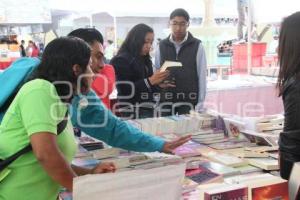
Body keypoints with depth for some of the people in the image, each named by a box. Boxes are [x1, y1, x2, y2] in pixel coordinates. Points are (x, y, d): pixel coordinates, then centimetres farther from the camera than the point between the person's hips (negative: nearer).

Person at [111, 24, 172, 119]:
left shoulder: (145, 60, 13)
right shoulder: (121, 60, -8)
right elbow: (126, 91, -17)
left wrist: (158, 84, 0)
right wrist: (150, 81, -21)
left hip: (148, 111, 7)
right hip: (132, 114, -7)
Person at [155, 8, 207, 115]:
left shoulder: (197, 46, -1)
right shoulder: (161, 46, 5)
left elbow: (202, 76, -1)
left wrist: (200, 105, -5)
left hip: (189, 102, -2)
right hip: (166, 102, 2)